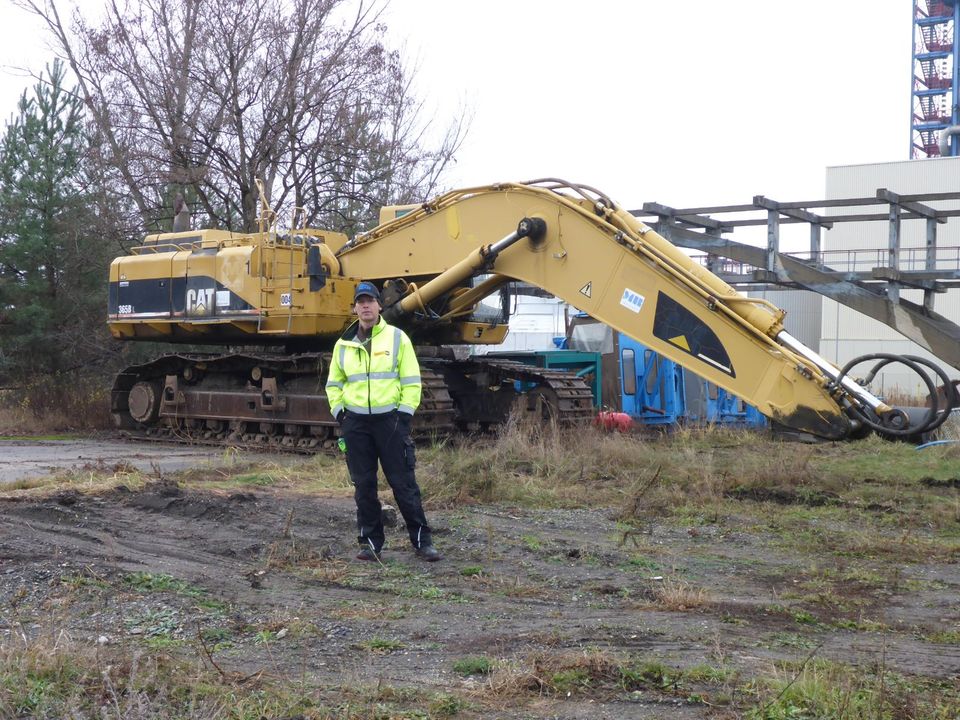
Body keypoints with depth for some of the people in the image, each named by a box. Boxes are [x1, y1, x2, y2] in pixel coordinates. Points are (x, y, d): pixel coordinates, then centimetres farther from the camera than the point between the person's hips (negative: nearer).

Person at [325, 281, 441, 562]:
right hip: (355, 422, 3)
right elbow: (333, 384, 19)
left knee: (403, 483, -2)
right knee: (364, 485, 6)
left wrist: (405, 415, -7)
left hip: (390, 419, -3)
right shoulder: (343, 344, 10)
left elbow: (412, 381, 0)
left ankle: (422, 541, 6)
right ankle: (371, 542, 15)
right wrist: (339, 413, 6)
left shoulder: (397, 338, 1)